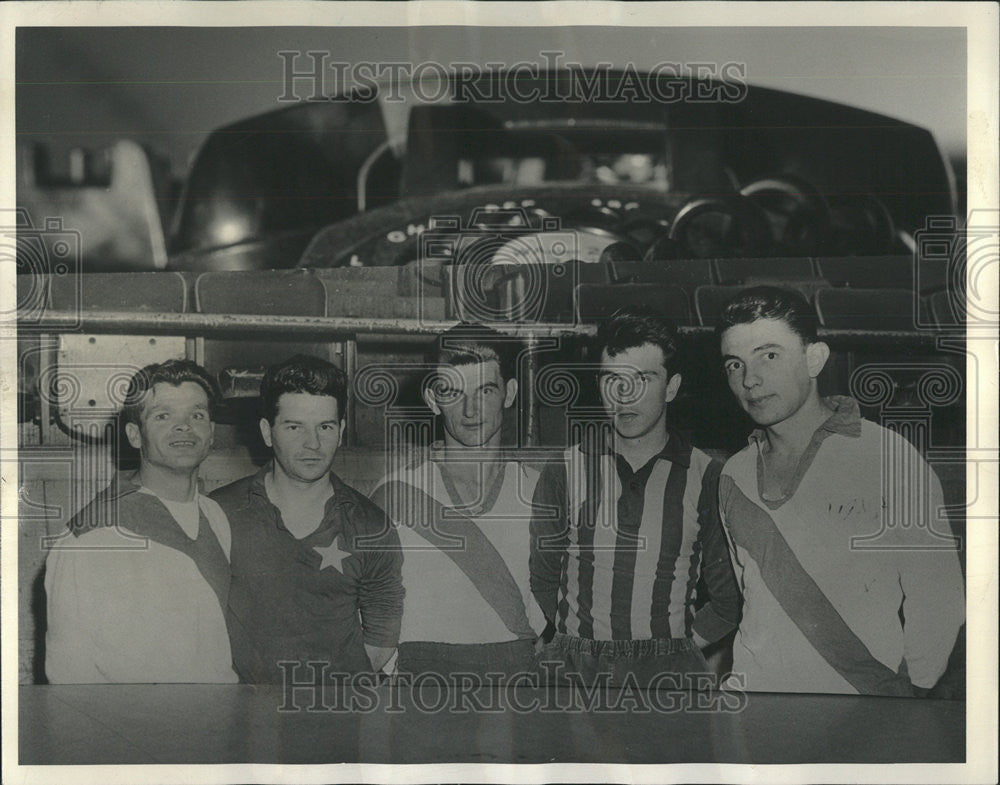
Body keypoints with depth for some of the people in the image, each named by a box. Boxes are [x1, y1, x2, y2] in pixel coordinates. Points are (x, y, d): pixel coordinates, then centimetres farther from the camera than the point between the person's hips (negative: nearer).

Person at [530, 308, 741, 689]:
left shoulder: (708, 478, 1)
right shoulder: (562, 472, 4)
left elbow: (729, 600, 8)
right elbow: (541, 583, 11)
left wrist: (681, 646, 1)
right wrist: (581, 647, 3)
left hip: (670, 672, 0)